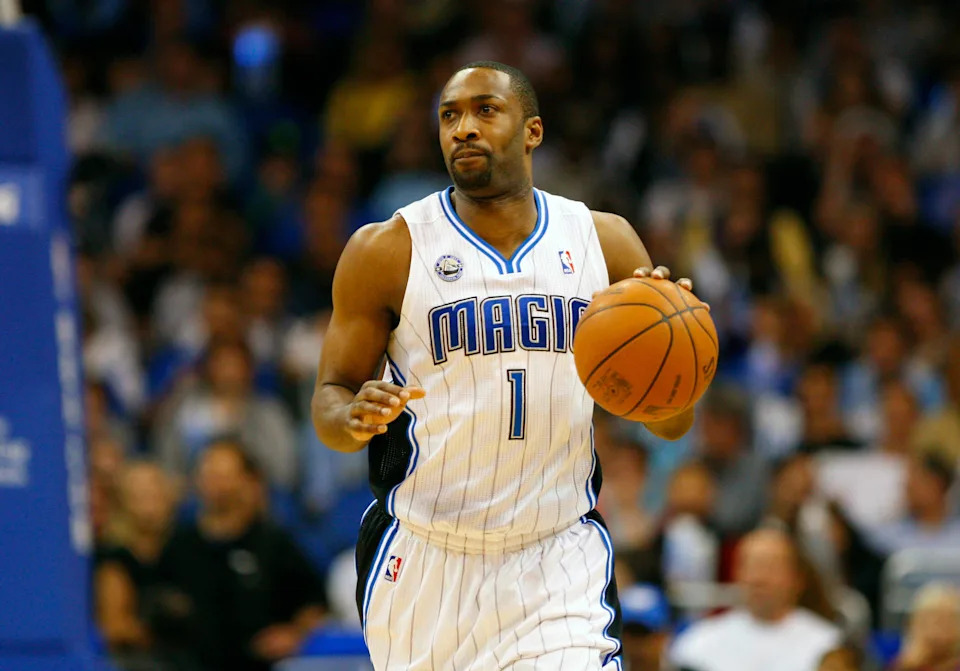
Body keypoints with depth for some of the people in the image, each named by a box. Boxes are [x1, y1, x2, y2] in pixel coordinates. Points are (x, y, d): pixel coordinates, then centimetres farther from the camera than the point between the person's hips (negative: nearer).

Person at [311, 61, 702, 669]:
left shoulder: (604, 241, 4)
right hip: (425, 556, 0)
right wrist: (353, 419, -22)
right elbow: (330, 397, 2)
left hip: (561, 560, 0)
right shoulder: (388, 250, -2)